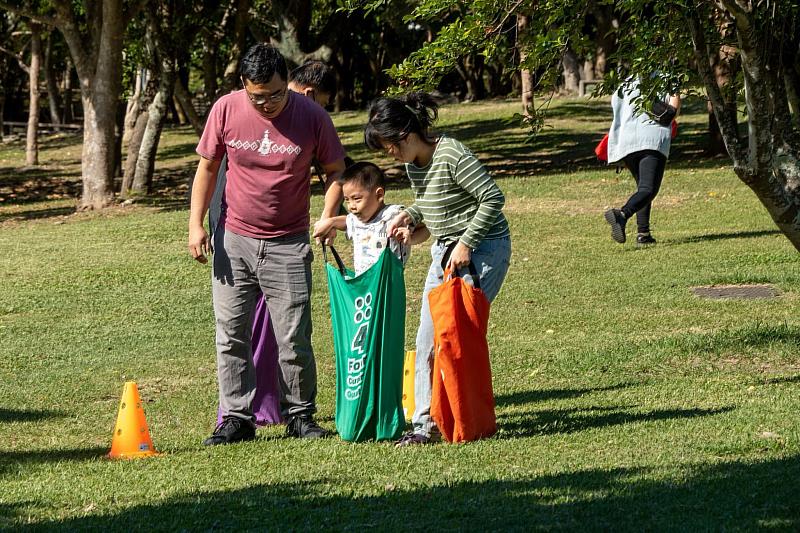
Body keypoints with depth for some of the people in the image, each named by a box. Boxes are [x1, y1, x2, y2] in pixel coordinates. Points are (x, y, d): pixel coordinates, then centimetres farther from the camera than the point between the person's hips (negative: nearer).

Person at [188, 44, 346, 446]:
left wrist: (328, 216, -9)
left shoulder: (311, 116, -8)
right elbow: (207, 168, 6)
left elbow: (336, 170, 5)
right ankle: (236, 418, 8)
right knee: (231, 334, 2)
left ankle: (300, 414, 12)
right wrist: (195, 224, 0)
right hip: (233, 239, 2)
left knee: (294, 337, -2)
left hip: (287, 244, -2)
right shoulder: (226, 110, -4)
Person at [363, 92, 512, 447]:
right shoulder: (414, 164, 5)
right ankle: (425, 423, 7)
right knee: (427, 340, 4)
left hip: (482, 249, -9)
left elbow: (493, 197, -21)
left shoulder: (452, 156, -21)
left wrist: (466, 244, -20)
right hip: (444, 251, 9)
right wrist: (408, 215, 1)